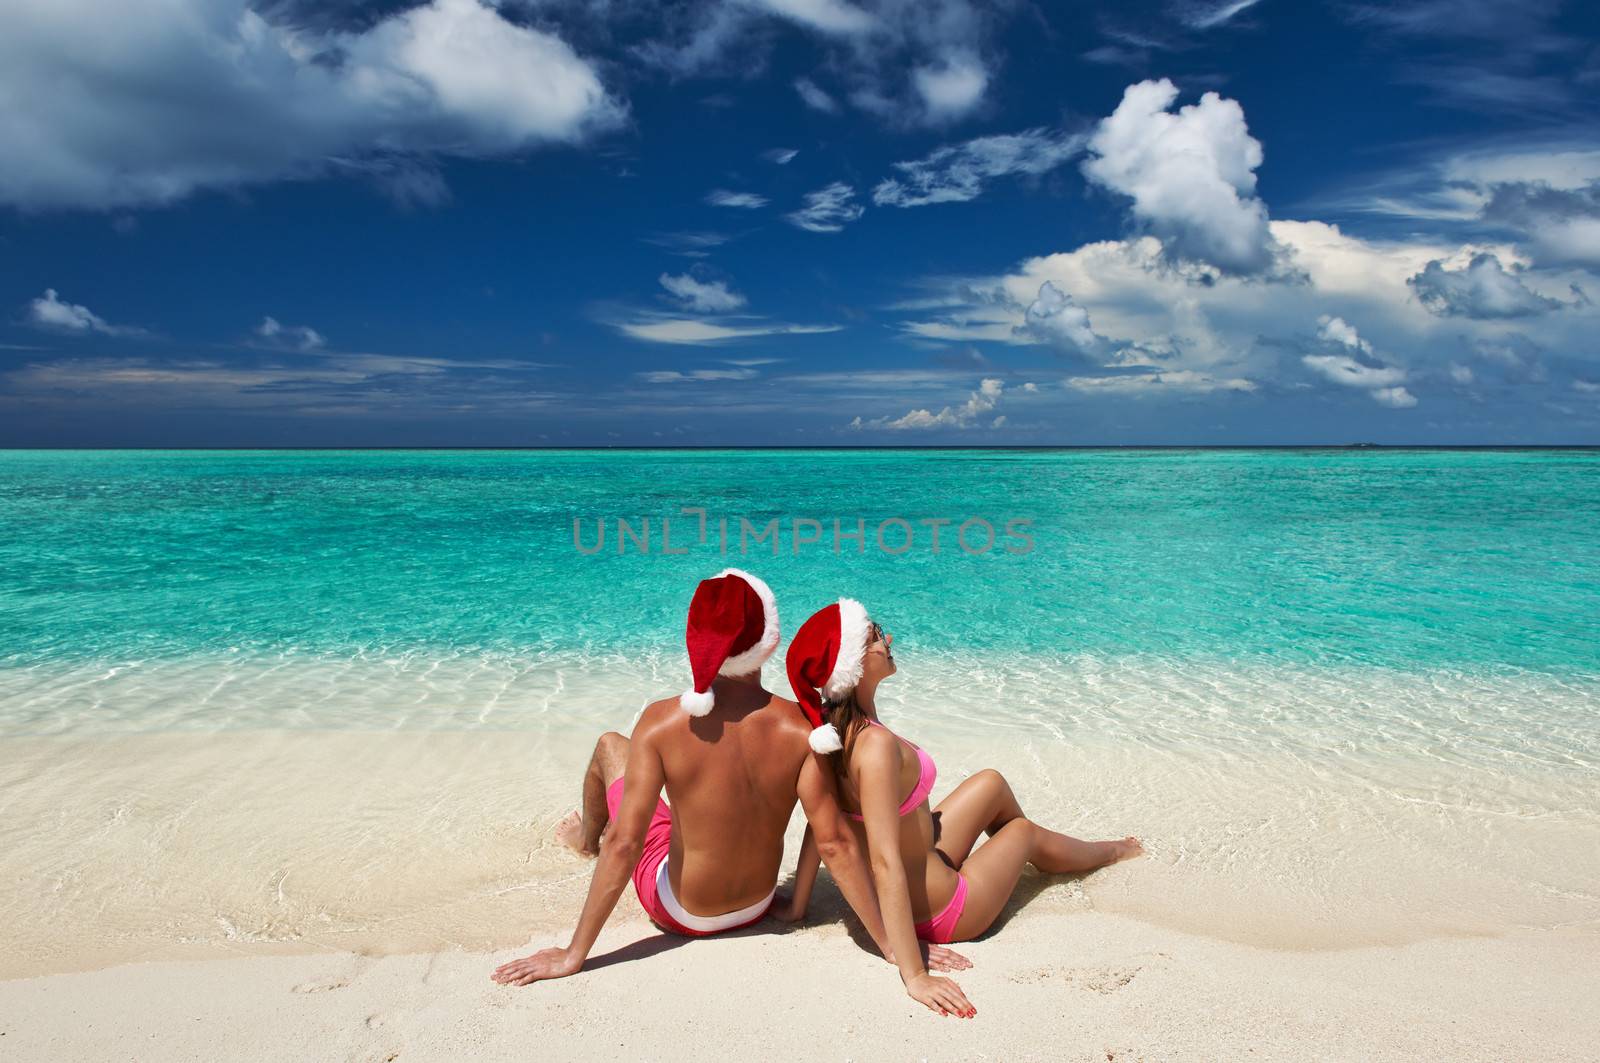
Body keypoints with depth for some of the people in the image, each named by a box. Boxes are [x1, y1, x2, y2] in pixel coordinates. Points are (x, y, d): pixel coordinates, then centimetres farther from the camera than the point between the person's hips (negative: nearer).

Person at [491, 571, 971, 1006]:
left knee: (609, 744, 17)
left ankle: (587, 835, 51)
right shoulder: (801, 727, -24)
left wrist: (573, 954, -16)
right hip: (757, 906, 3)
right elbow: (834, 844, -24)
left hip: (679, 911, -2)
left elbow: (624, 844, -26)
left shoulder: (662, 721, -27)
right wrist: (893, 946, -15)